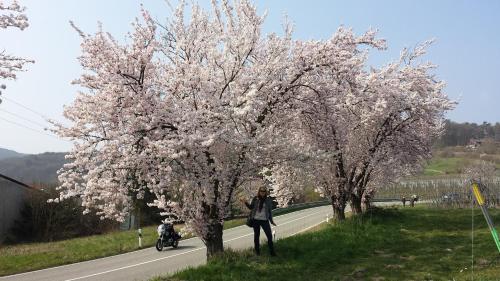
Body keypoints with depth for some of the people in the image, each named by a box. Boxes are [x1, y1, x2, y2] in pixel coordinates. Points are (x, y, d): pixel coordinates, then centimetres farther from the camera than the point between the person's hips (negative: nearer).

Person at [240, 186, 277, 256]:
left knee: (269, 235, -3)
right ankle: (257, 251, 21)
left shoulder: (268, 200, 2)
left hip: (264, 220, 0)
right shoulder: (255, 199, 1)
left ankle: (272, 251, 8)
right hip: (256, 219, 0)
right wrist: (245, 203, -6)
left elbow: (269, 211, 8)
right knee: (256, 235, 9)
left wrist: (271, 221, 8)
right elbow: (251, 207, 10)